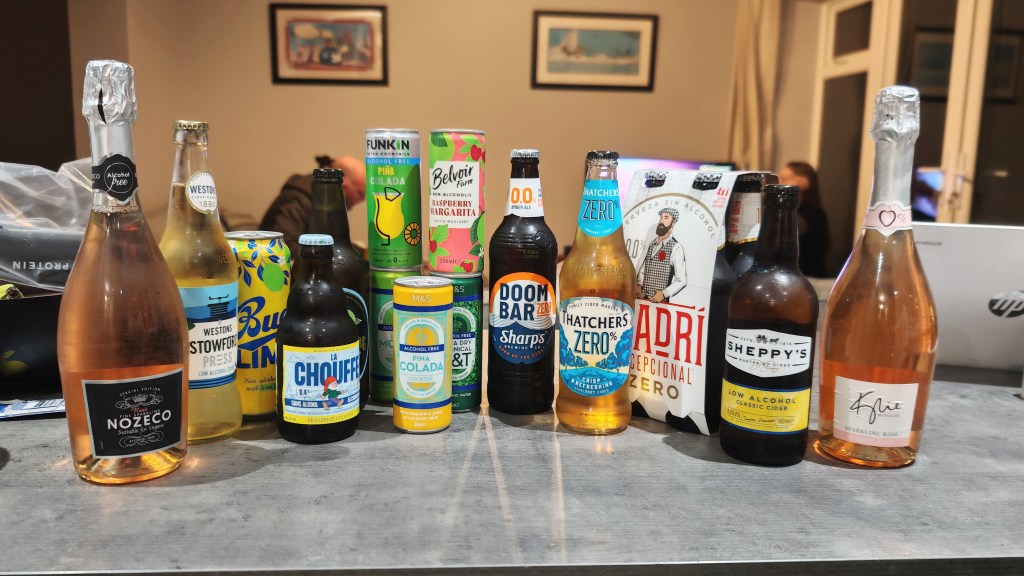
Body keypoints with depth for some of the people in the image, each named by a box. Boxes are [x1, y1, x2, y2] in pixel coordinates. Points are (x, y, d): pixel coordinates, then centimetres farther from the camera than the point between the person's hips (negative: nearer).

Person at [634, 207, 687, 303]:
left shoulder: (676, 248, -10)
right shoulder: (652, 244, 9)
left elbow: (681, 281, -10)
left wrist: (664, 294, -17)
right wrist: (639, 285, 0)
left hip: (660, 300, -5)